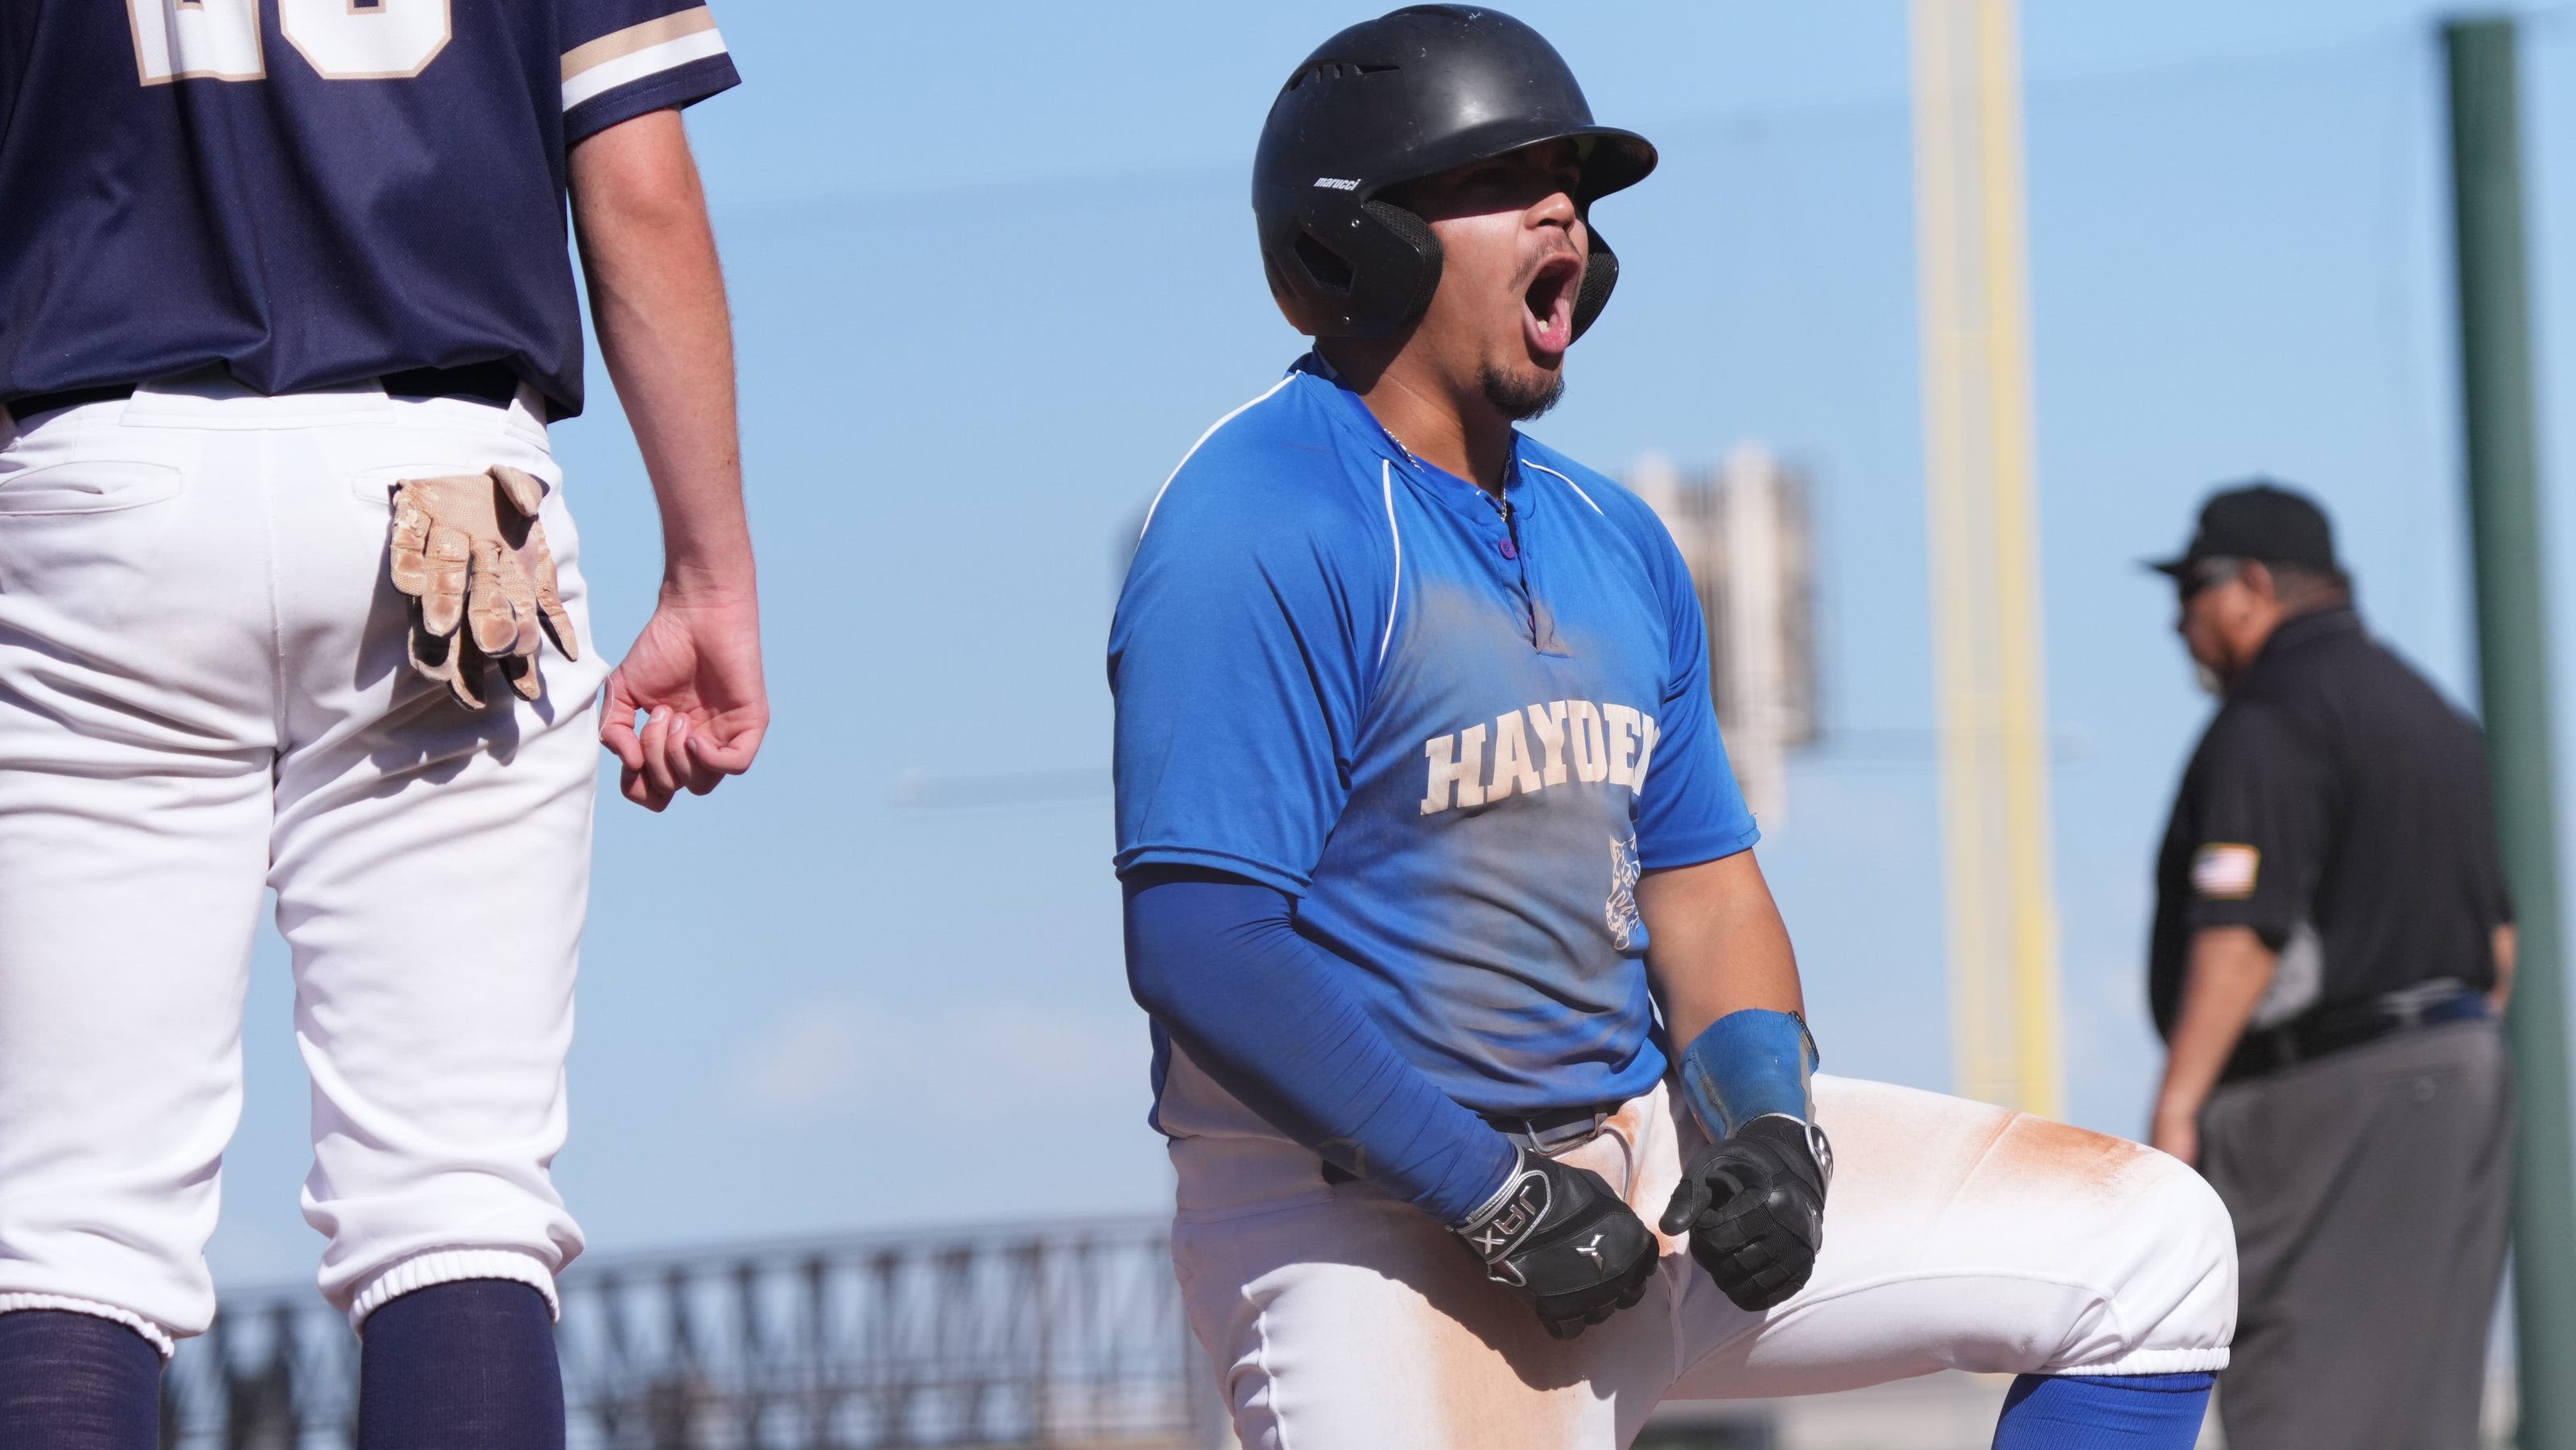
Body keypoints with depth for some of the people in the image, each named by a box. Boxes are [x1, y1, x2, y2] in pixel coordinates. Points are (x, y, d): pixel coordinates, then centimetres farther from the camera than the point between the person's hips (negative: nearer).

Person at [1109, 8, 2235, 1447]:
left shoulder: (1612, 539, 14)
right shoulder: (1260, 529, -15)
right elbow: (1198, 949, -22)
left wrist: (1767, 1117, -4)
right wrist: (1500, 1205, -21)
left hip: (1647, 1153, 9)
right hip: (1372, 1229, -8)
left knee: (2153, 1250, 4)